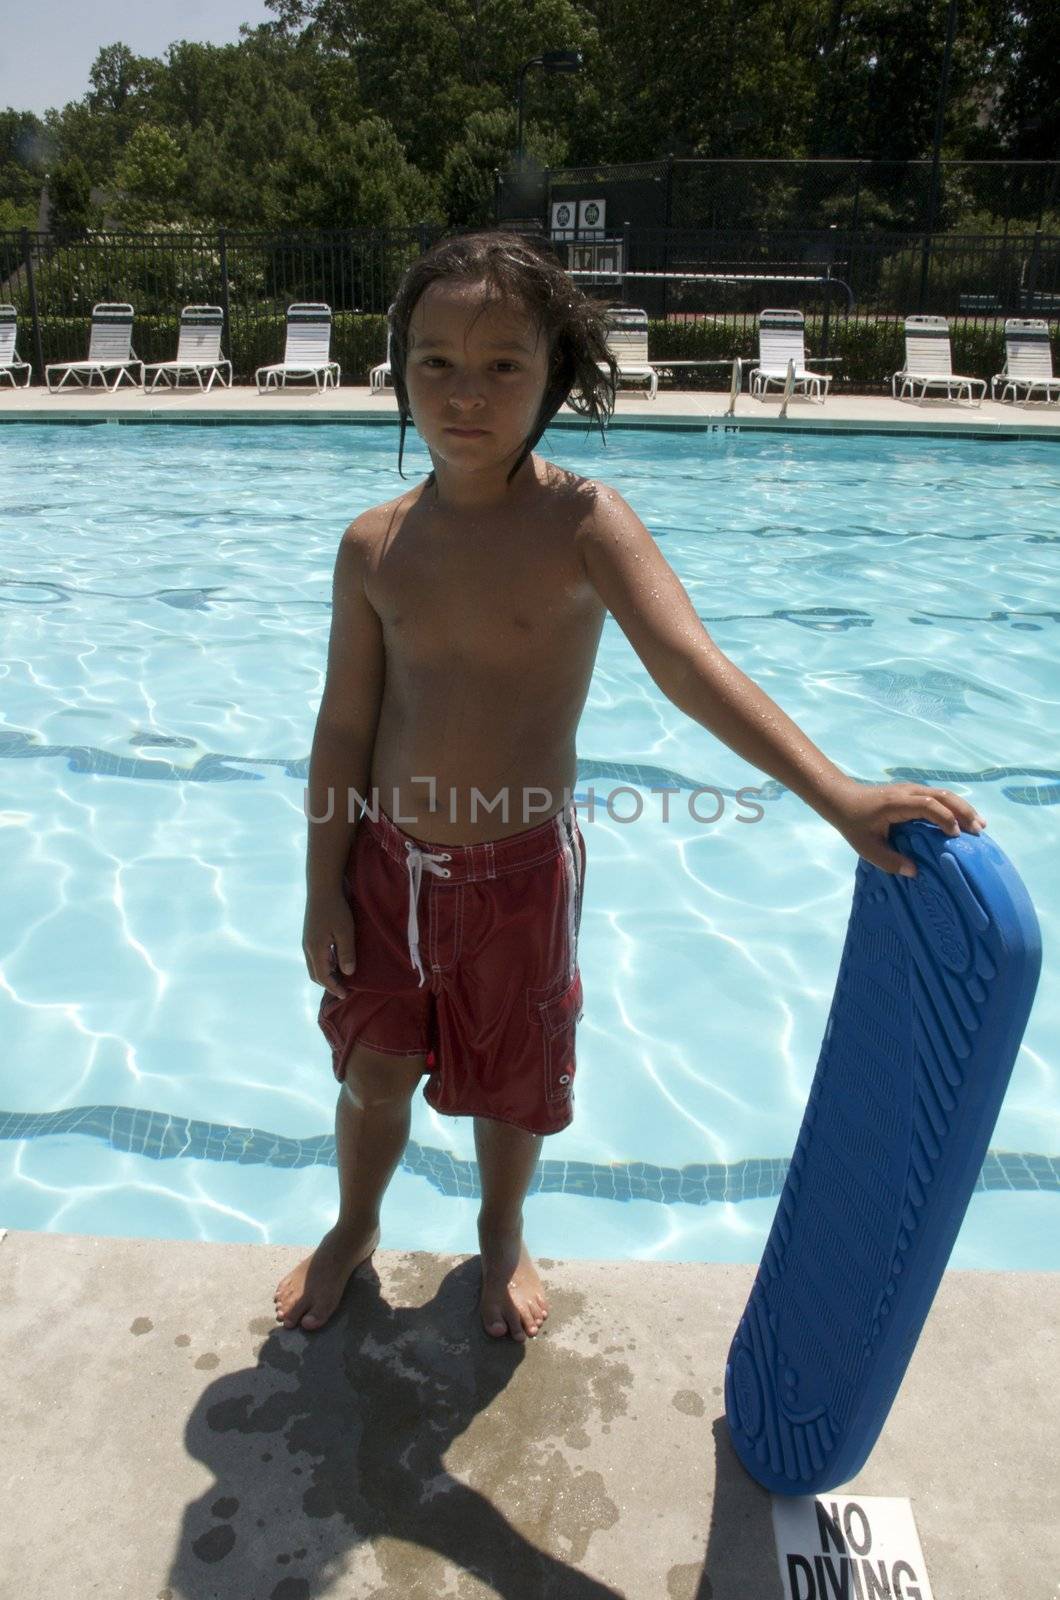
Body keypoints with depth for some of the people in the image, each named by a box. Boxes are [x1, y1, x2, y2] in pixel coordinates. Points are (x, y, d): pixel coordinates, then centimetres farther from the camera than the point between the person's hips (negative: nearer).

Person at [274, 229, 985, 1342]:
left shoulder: (581, 521, -15)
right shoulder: (375, 545, -5)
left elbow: (689, 663, -28)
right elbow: (345, 724, 0)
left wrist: (835, 793, -40)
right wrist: (324, 888, 2)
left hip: (521, 869, -2)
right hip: (387, 862, 3)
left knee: (510, 1084, 18)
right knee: (372, 1073, 19)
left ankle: (501, 1234, 51)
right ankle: (353, 1228, 51)